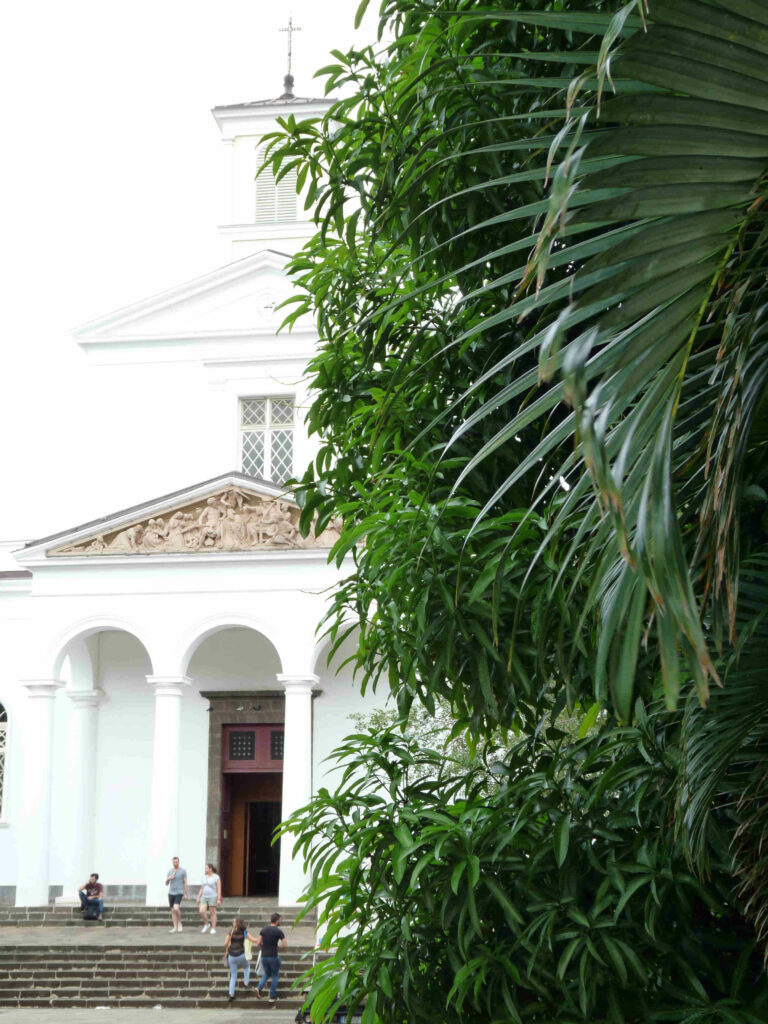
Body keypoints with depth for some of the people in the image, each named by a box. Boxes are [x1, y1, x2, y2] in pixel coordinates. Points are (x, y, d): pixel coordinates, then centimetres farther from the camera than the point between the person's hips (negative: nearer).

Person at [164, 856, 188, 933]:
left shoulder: (183, 871, -2)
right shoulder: (170, 871, 10)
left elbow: (186, 883, -2)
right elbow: (166, 883, 12)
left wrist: (186, 894, -7)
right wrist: (168, 878, -11)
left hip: (179, 893, -5)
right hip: (171, 893, 5)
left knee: (176, 908, -22)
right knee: (173, 910, 4)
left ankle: (179, 923, 1)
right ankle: (175, 927, 10)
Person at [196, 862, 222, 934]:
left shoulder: (216, 877, -6)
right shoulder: (205, 877, 12)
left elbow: (219, 889, -9)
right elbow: (201, 888, 16)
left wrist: (219, 899, -15)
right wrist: (198, 898, 11)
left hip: (213, 897, -5)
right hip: (204, 897, 5)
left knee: (213, 913, -1)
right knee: (202, 911, -11)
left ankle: (213, 928, 7)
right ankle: (206, 925, 8)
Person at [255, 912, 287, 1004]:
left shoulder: (263, 930, 4)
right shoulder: (278, 931, -9)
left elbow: (258, 942, 3)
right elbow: (285, 944, -11)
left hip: (264, 956, 4)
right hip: (273, 956, -4)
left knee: (266, 974, 22)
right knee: (275, 975, 12)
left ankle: (259, 988, -4)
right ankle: (272, 996, 10)